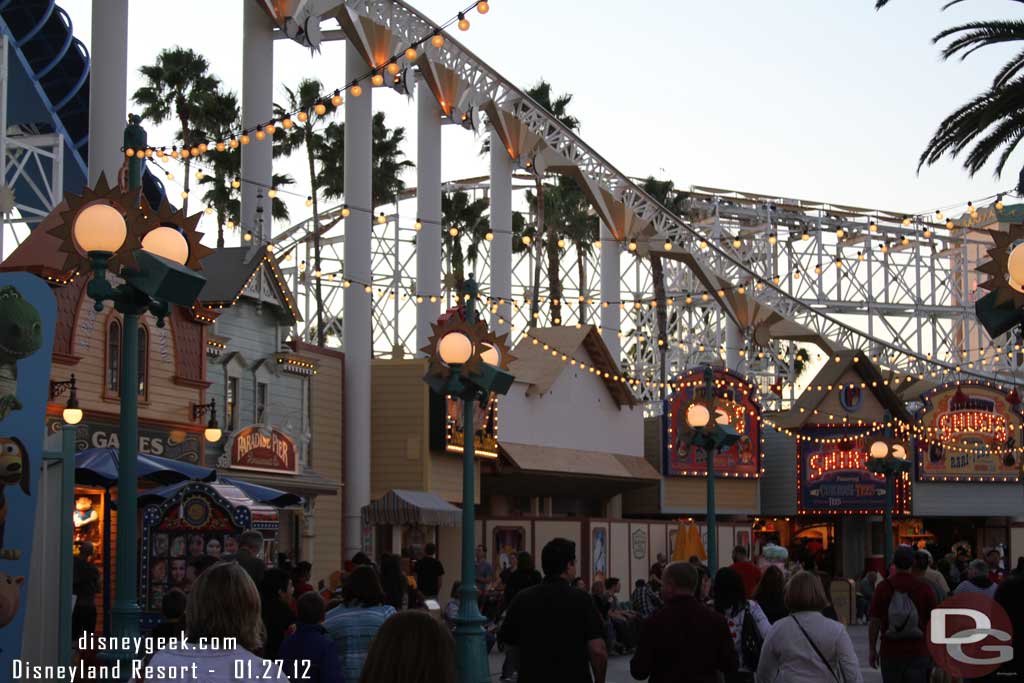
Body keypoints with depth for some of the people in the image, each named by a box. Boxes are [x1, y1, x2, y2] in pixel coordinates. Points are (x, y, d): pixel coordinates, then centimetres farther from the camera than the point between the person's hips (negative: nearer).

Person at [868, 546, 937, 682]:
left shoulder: (883, 587, -6)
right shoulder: (924, 589, -5)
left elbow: (874, 621, -5)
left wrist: (872, 649, 4)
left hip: (890, 652, 0)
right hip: (918, 652, 0)